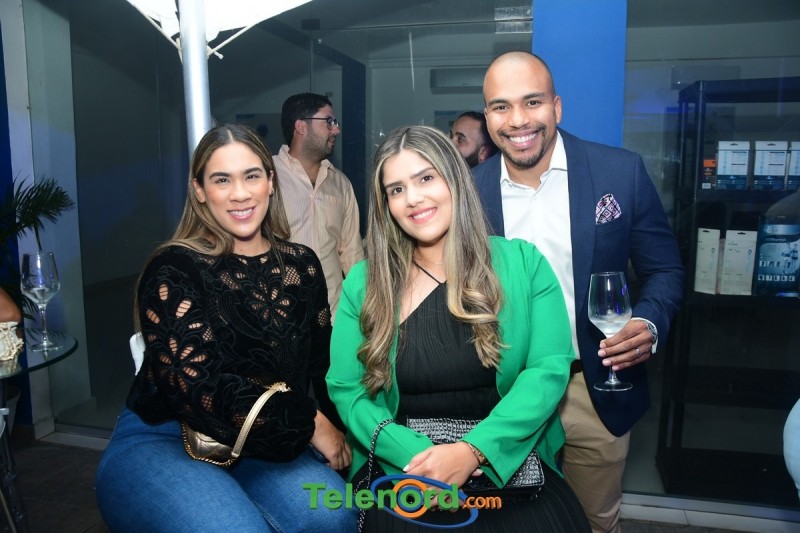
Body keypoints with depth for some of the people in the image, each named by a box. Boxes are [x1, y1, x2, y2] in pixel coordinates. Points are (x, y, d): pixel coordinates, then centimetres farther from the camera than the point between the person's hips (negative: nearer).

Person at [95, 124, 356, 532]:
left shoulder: (301, 265, 6)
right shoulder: (173, 270, -9)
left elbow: (322, 365, 7)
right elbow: (199, 387, -18)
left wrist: (337, 433, -12)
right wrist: (308, 425, -15)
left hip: (266, 444, 4)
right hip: (161, 443, -3)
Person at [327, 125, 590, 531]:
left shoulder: (523, 262, 1)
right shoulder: (363, 283, 3)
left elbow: (549, 368, -6)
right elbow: (346, 390, 0)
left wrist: (474, 450, -18)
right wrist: (418, 453, -15)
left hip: (505, 462, 1)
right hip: (401, 469, 0)